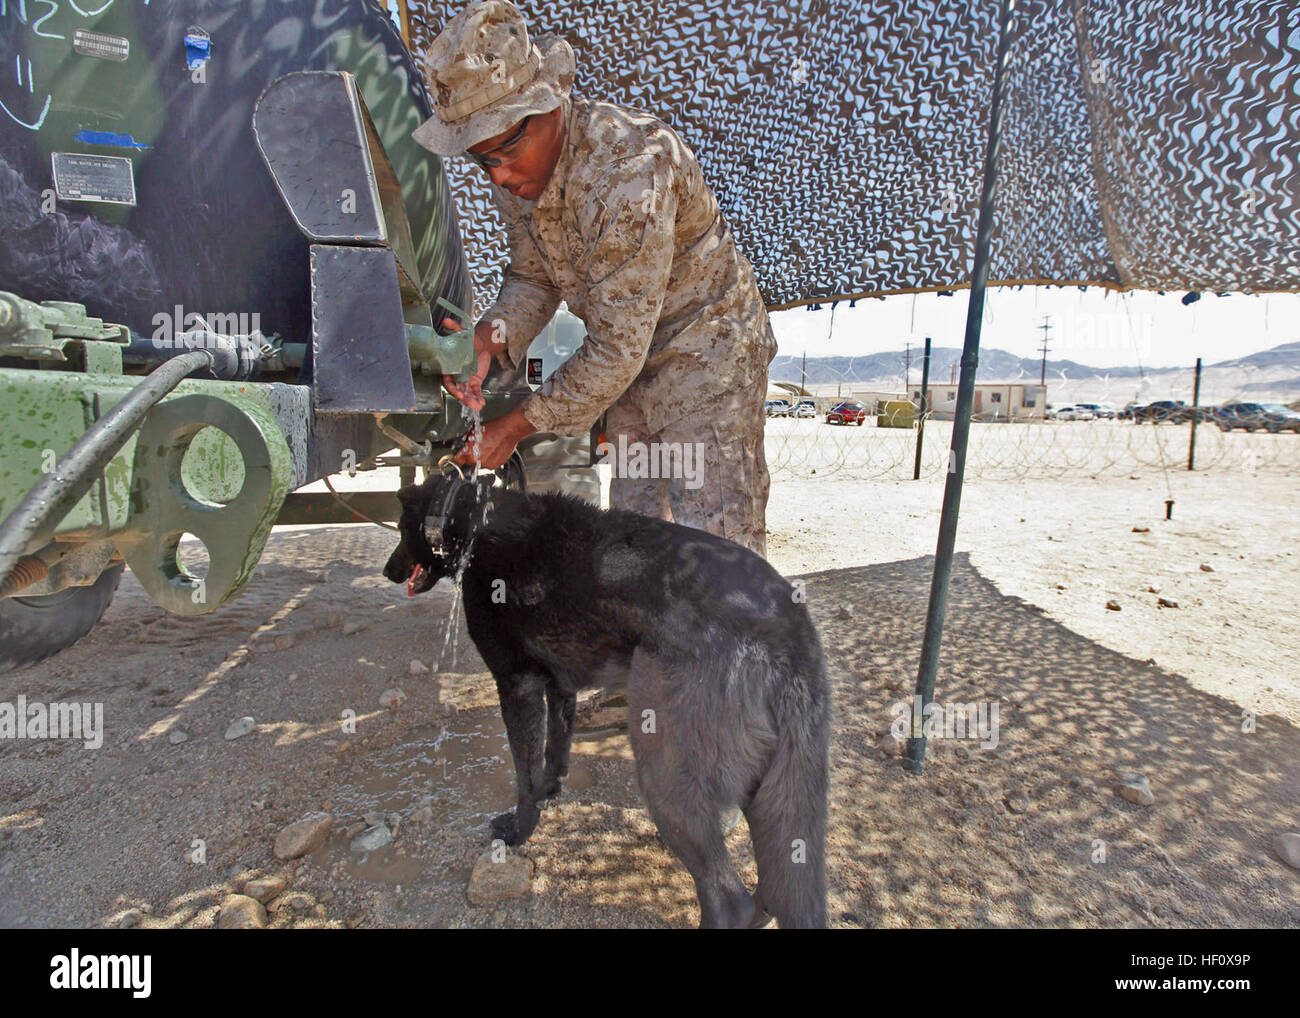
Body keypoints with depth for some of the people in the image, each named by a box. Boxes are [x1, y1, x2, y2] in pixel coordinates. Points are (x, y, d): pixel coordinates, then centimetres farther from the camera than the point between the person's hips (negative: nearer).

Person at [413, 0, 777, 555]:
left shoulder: (630, 166, -30)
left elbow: (617, 347, -29)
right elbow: (531, 276, 4)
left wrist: (520, 423, -20)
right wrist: (491, 336, -20)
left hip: (708, 348, -7)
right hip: (635, 362, 8)